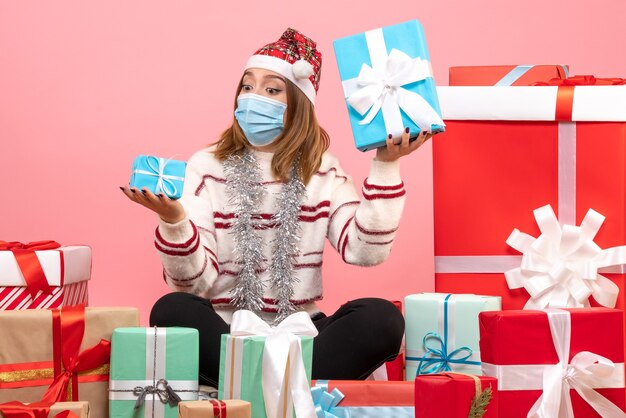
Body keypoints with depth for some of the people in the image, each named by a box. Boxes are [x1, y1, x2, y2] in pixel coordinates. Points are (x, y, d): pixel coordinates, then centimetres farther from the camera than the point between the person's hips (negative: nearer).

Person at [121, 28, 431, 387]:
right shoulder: (207, 167, 1)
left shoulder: (323, 172, 7)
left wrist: (385, 166, -11)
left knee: (381, 318, -26)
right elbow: (194, 283, -9)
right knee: (173, 311, -33)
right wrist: (173, 221, -28)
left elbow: (366, 250, -8)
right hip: (225, 335, -1)